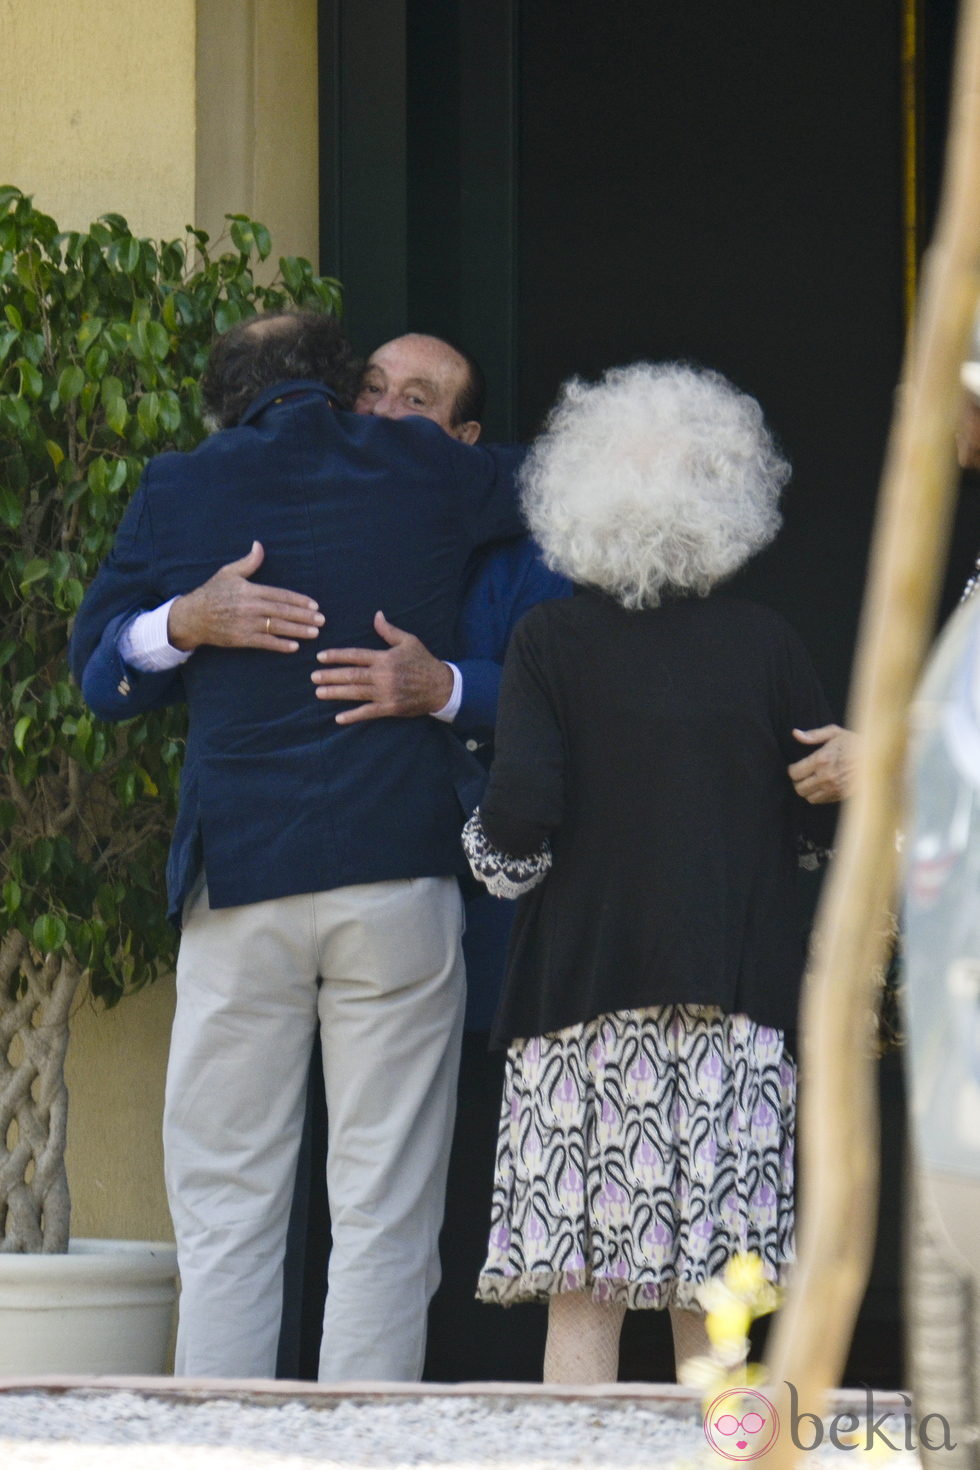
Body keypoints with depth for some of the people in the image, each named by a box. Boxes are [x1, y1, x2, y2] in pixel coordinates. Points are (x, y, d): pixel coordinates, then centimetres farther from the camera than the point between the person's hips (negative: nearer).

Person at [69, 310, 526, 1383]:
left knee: (224, 1216, 5)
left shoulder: (175, 492, 5)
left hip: (240, 882, 0)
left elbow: (99, 674, 13)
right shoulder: (424, 473, 5)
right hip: (400, 866, 0)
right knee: (384, 1218, 1)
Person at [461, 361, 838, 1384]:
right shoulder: (764, 646, 3)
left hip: (579, 992, -1)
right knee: (711, 1310, 4)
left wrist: (494, 855, 10)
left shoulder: (551, 639, -2)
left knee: (580, 1296, -1)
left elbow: (517, 818, -11)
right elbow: (832, 814, 6)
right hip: (731, 1006, 1)